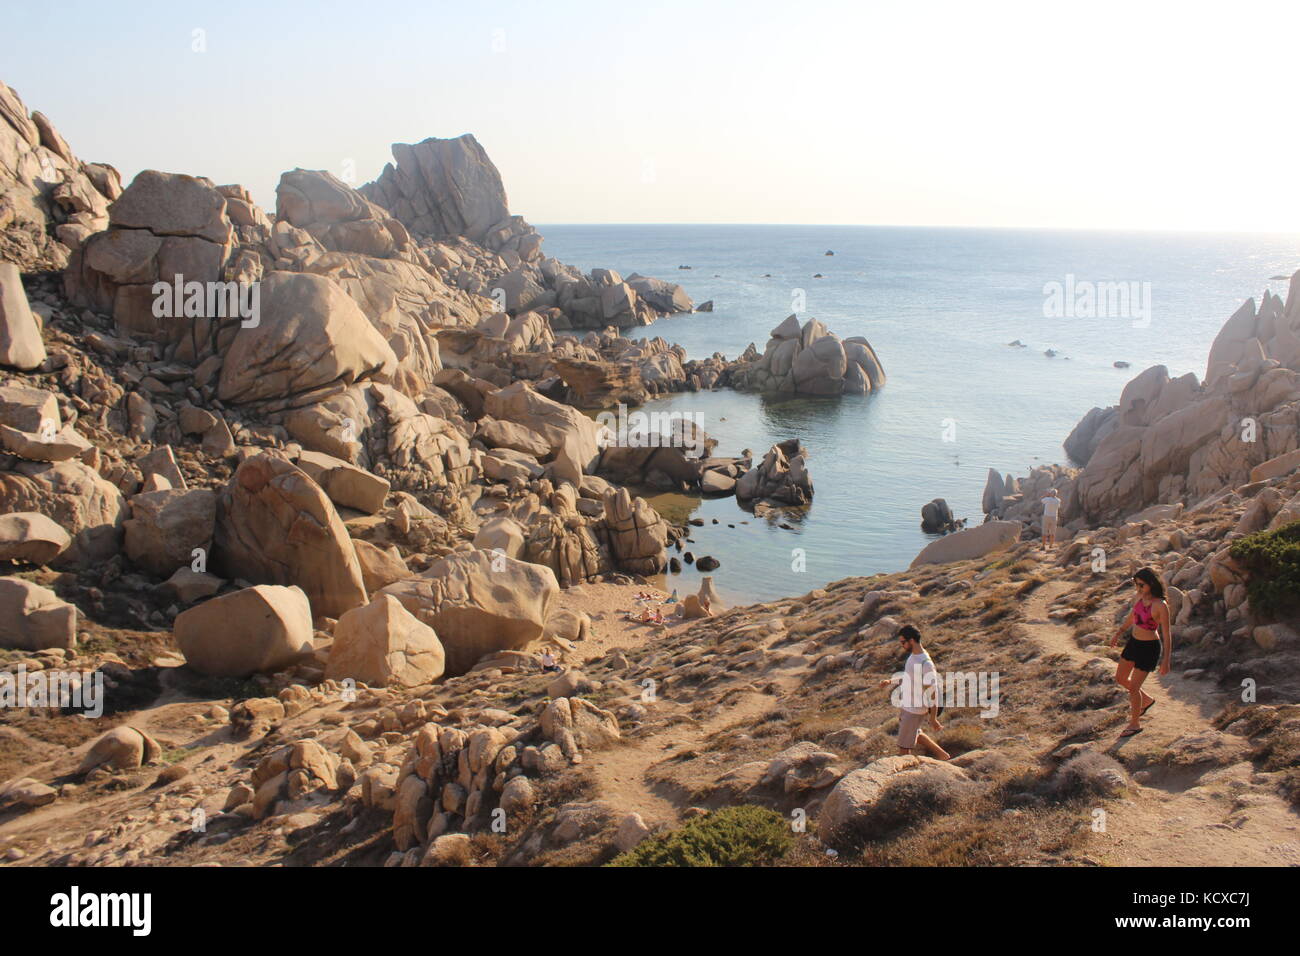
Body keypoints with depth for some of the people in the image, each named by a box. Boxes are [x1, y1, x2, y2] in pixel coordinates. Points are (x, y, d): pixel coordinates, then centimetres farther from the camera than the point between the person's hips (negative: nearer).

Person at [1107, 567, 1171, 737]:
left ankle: (1135, 724, 23)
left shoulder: (1161, 606, -23)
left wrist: (1166, 661, -15)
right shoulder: (1141, 597, -2)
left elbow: (1167, 635, -18)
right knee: (1120, 679, 19)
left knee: (1133, 687, 1)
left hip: (1149, 648, -8)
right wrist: (1118, 633, 24)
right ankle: (1146, 700, 44)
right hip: (1133, 642, 8)